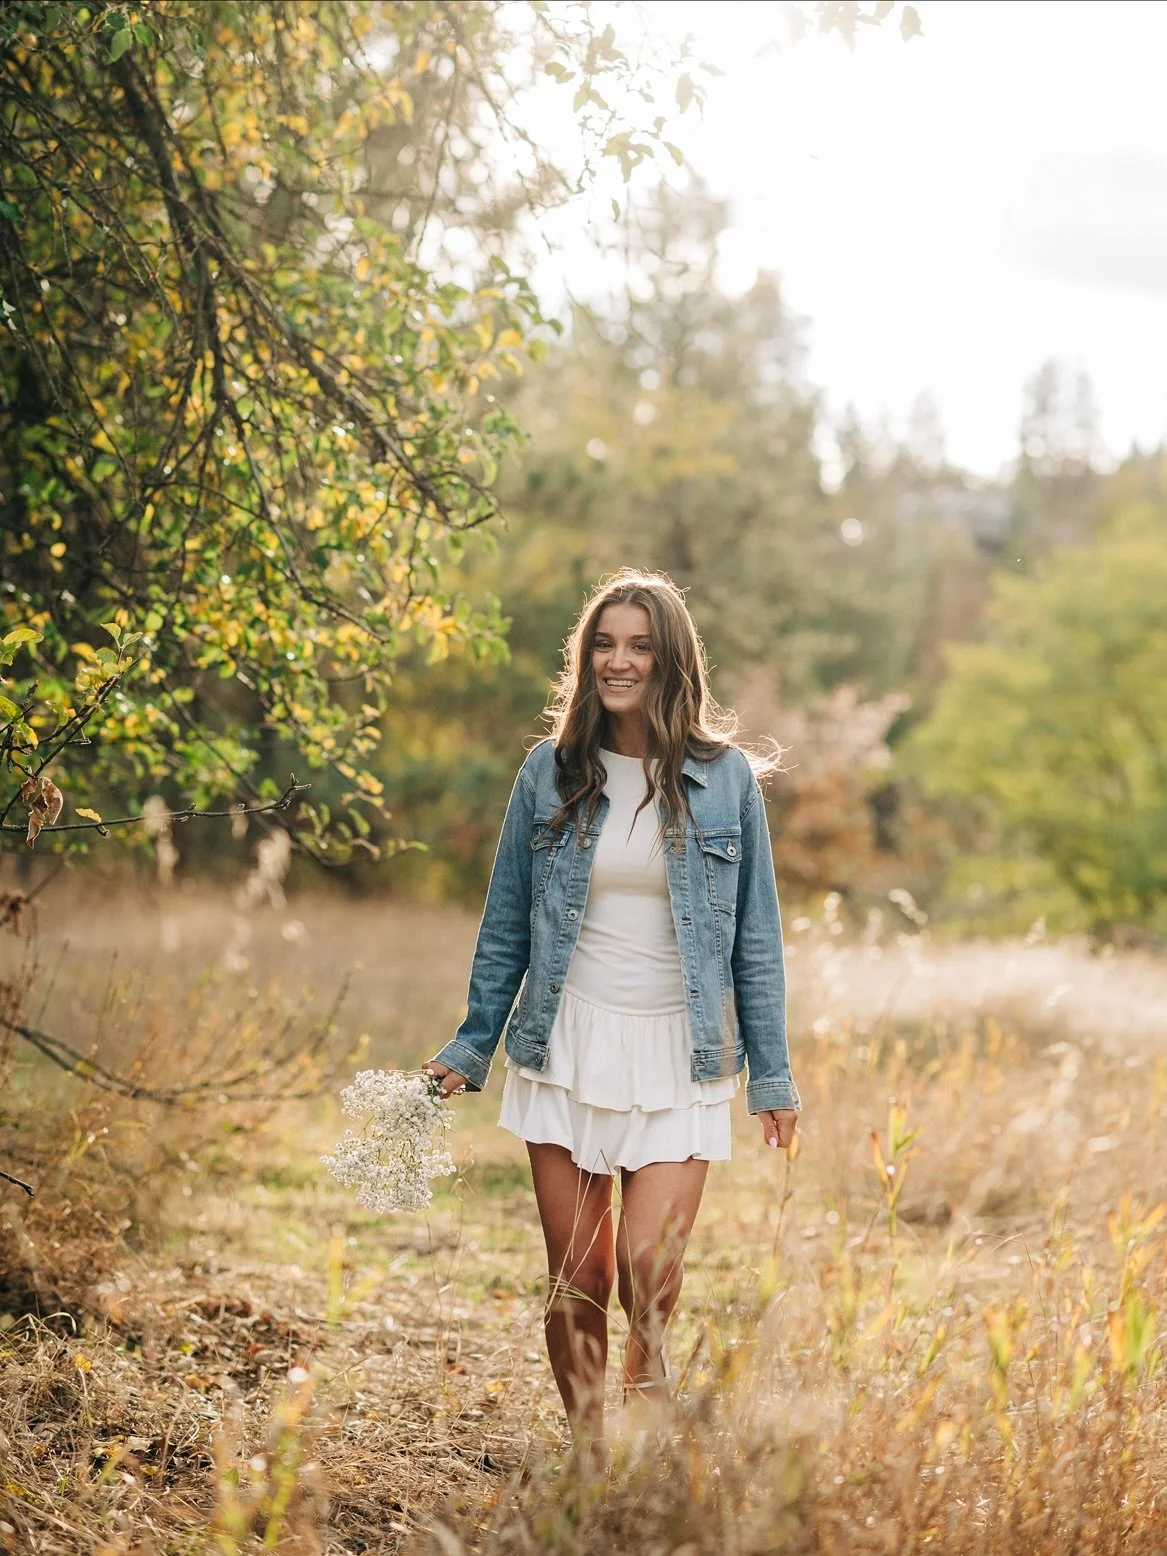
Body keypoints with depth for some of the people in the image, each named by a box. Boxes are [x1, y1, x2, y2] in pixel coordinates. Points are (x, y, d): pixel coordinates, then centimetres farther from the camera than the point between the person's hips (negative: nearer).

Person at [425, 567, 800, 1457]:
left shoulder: (727, 778, 0)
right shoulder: (550, 773, 3)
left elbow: (756, 939, 3)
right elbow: (507, 927, 10)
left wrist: (773, 1077, 3)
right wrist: (469, 1050, 8)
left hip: (680, 1058, -1)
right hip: (567, 1049, 2)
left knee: (647, 1267, -14)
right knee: (576, 1281, 5)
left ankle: (650, 1387, 16)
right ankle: (588, 1460, 21)